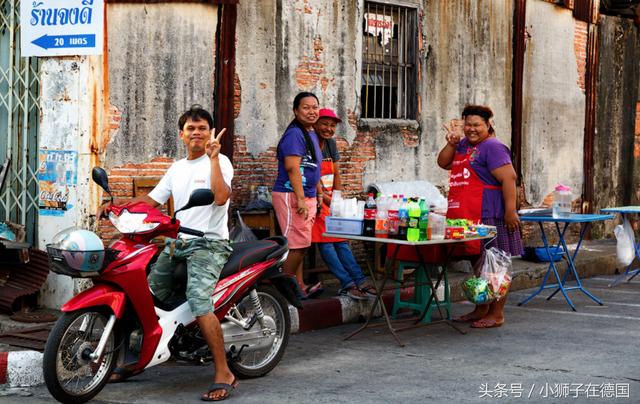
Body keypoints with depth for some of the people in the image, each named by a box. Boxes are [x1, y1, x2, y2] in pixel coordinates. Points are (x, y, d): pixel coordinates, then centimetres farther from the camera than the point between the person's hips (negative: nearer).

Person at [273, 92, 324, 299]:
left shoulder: (311, 134, 18)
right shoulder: (294, 134, -14)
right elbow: (292, 167, -22)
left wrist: (320, 193, 25)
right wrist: (301, 199, -26)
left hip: (307, 196, 10)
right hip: (291, 195, -10)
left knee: (301, 244, 13)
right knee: (297, 243, -10)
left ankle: (299, 286, 18)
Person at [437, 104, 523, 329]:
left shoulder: (492, 147, -10)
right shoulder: (464, 145, 17)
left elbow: (508, 178, -17)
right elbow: (443, 163, 21)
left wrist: (510, 211, -23)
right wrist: (451, 143, 3)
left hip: (489, 216, -9)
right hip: (467, 217, 9)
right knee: (478, 264, 16)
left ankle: (496, 314, 0)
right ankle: (481, 310, 26)